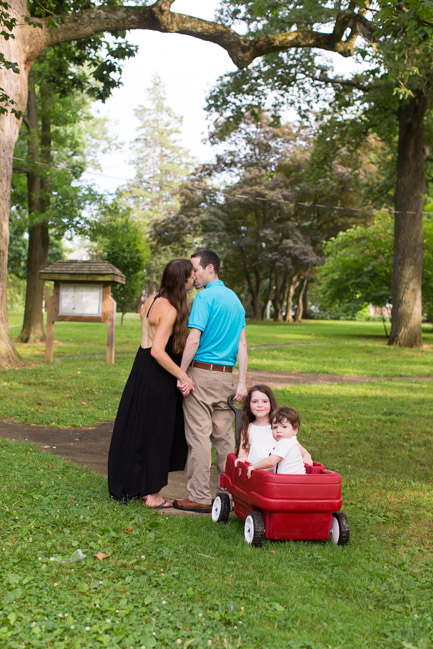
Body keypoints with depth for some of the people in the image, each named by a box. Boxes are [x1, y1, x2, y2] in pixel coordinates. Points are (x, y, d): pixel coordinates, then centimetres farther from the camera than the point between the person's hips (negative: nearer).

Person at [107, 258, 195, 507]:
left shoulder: (154, 299, 8)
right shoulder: (169, 310, -19)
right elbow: (157, 351, -26)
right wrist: (183, 376, -20)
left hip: (144, 371, 9)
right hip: (156, 376, -9)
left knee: (139, 429, 16)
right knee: (154, 433, 2)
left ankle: (135, 486, 29)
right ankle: (152, 494, 13)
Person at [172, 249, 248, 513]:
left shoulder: (205, 297, -9)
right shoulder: (235, 298, 16)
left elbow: (194, 340, -16)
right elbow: (242, 344, 11)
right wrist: (243, 382, 9)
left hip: (202, 372, -7)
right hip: (226, 375, 7)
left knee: (199, 435, -2)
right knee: (224, 436, 12)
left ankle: (200, 497, 3)